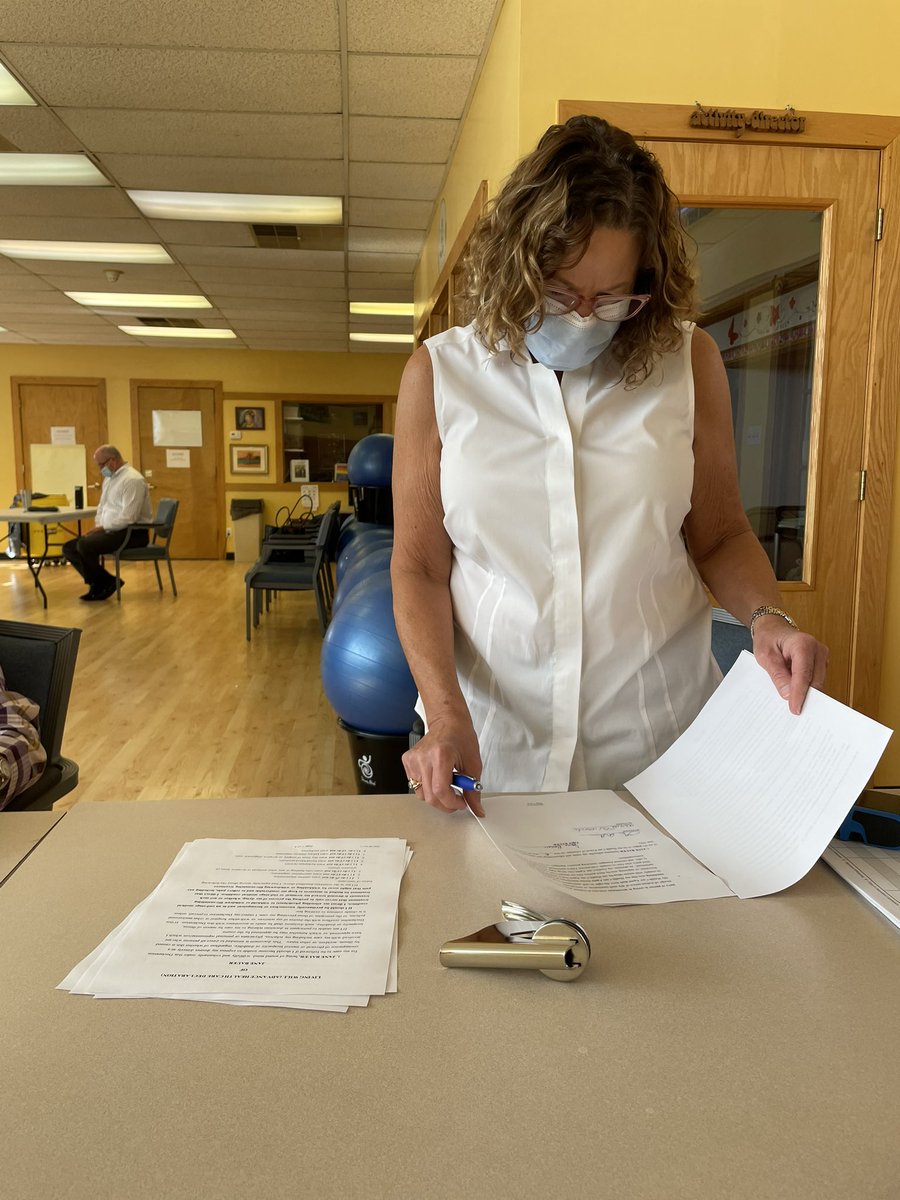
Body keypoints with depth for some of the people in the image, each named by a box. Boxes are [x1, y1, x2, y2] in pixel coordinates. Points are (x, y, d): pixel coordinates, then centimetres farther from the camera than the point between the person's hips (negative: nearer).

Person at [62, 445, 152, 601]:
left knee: (84, 545, -27)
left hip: (132, 533, -10)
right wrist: (96, 528, 4)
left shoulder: (132, 480, -16)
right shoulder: (109, 478, 15)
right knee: (69, 547, 0)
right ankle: (97, 583, 1)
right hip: (111, 531, 10)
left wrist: (102, 528, -17)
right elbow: (101, 507, 23)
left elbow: (128, 518, -24)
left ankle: (105, 582, -5)